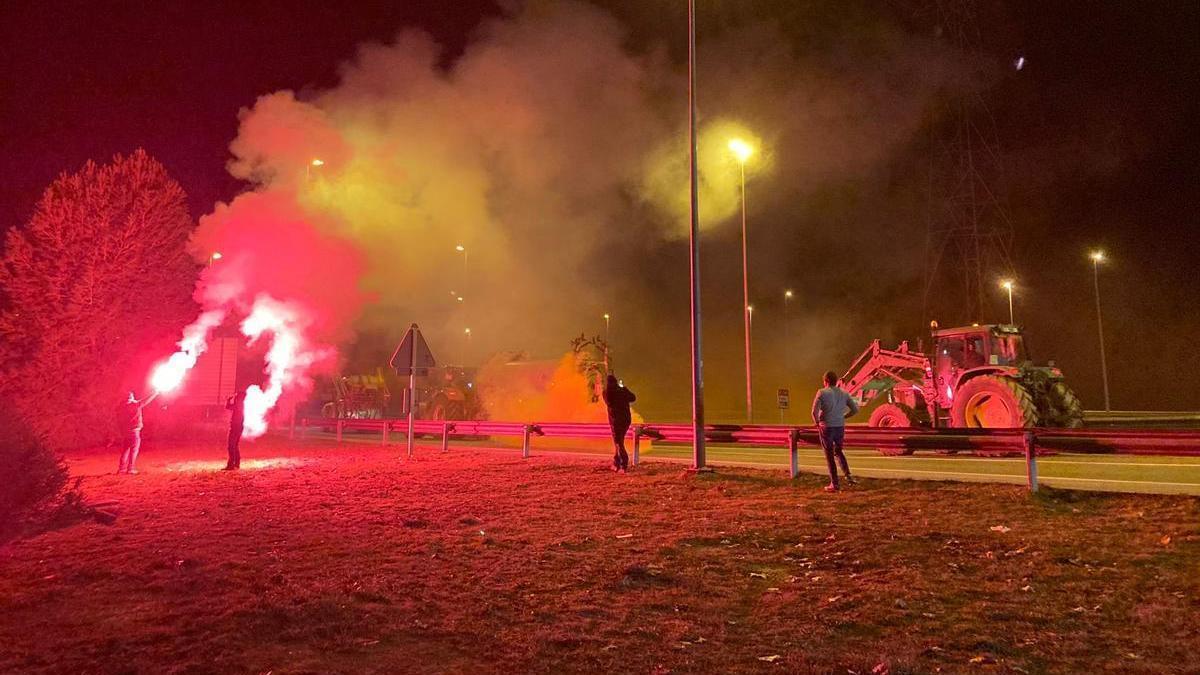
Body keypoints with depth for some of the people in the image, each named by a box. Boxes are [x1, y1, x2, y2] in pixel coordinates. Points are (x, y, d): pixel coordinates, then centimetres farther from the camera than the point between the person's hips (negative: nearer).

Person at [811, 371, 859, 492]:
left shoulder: (822, 393, -10)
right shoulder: (844, 393, 4)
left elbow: (815, 411, -17)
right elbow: (855, 409, 4)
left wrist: (817, 422, 1)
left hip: (826, 427, -4)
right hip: (840, 427, 4)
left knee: (829, 455, 7)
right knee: (838, 452, 24)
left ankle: (834, 484, 10)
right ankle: (848, 475, 9)